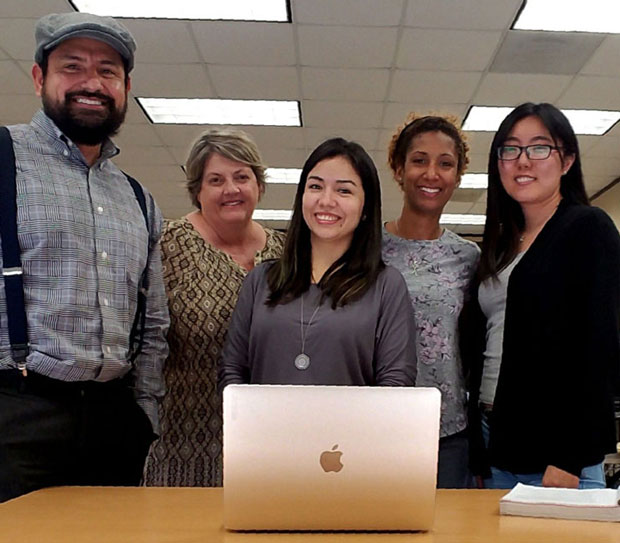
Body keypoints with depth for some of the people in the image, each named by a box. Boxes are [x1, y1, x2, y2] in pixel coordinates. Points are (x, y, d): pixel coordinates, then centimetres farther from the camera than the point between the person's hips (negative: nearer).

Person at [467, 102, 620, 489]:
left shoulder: (588, 228, -4)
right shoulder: (501, 244, 15)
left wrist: (568, 458, -18)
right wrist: (480, 449, 12)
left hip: (554, 449, -6)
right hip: (498, 442, 6)